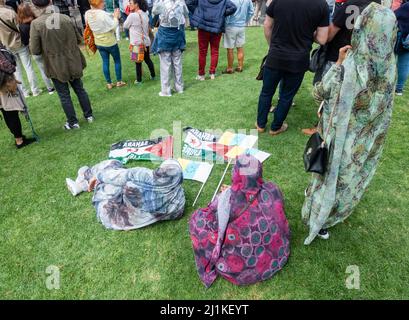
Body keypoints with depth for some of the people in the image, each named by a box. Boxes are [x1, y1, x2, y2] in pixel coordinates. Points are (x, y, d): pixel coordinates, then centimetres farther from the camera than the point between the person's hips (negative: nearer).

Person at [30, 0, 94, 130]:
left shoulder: (36, 24, -14)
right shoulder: (66, 18, -6)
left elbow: (35, 50, -12)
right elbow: (79, 39, 3)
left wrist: (47, 47, 7)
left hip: (56, 66, -3)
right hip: (73, 63, 3)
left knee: (64, 95, 11)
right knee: (80, 89, 19)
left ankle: (73, 122, 20)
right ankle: (89, 115, 28)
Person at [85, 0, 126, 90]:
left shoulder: (87, 14, -4)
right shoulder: (103, 14, -26)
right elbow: (114, 27, -20)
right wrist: (116, 17, -6)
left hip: (99, 43, 6)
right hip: (110, 42, -6)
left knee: (105, 62, 13)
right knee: (117, 61, 12)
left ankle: (109, 83, 18)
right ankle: (119, 82, 18)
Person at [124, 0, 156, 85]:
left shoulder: (132, 15, -18)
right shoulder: (145, 14, 4)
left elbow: (125, 26, -4)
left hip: (137, 43, -6)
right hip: (146, 42, 6)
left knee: (138, 62, 6)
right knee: (148, 59, 20)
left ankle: (139, 80, 17)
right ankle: (153, 76, 30)